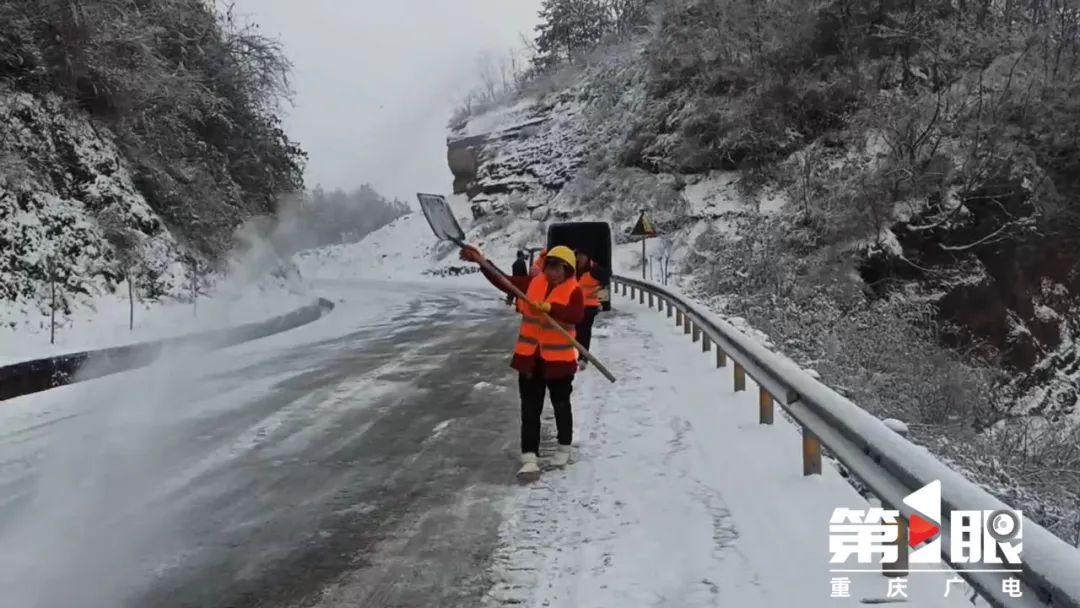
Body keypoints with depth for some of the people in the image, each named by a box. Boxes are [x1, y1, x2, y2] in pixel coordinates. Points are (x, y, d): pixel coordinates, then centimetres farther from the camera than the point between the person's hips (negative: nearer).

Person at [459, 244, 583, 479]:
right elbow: (504, 281, 1)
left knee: (561, 405, 14)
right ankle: (530, 458, 1)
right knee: (530, 409, 1)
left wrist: (550, 308, -39)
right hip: (530, 357, 4)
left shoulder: (573, 291, -11)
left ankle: (564, 447, 34)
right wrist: (481, 262, -8)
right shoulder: (533, 283, 2)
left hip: (559, 359, -3)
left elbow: (577, 315, -28)